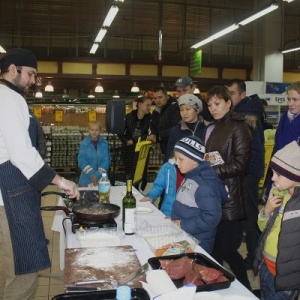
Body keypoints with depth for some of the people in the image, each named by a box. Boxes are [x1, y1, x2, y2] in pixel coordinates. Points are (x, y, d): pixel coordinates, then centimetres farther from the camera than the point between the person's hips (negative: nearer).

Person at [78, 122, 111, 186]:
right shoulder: (84, 144, -4)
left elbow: (106, 161, -5)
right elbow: (82, 161, -8)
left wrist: (98, 175, -17)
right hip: (87, 179, -1)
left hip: (101, 178, 1)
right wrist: (91, 174, -18)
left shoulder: (104, 144, -1)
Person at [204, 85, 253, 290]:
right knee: (213, 246, 13)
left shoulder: (239, 127, -8)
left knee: (227, 248, -2)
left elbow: (240, 165, -14)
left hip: (228, 196, -7)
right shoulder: (213, 128, 16)